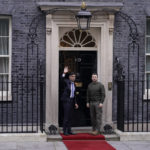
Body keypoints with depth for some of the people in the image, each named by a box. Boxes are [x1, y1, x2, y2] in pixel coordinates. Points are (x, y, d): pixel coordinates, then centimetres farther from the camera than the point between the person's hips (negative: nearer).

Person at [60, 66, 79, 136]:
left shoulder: (73, 84, 14)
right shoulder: (66, 82, -6)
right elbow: (62, 80, -30)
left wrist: (75, 103, 15)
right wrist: (64, 73, -43)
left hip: (72, 101, 7)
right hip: (66, 100, -7)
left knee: (70, 116, 8)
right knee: (66, 116, -9)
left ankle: (69, 130, 13)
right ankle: (65, 131, -5)